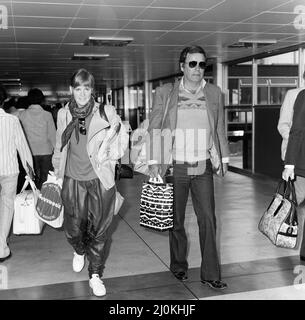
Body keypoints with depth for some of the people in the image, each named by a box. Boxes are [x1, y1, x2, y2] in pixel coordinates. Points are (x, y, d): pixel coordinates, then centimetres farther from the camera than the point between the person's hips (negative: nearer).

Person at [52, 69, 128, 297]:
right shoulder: (63, 114, 3)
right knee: (74, 228, 9)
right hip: (73, 179, 2)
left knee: (99, 229, 5)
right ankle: (80, 252, 45)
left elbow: (122, 142, 7)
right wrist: (56, 171, 18)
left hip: (100, 179, -2)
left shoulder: (106, 112, -5)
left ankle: (96, 274, 23)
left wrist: (114, 133, -10)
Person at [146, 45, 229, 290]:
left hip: (204, 167, 2)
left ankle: (210, 273, 11)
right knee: (177, 220, 10)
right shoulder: (165, 93, -1)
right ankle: (178, 265, 28)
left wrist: (223, 158, 11)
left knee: (208, 219, 0)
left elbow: (220, 129, 13)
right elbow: (154, 129, 0)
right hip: (175, 166, -1)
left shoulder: (214, 93, 6)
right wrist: (154, 162, -5)